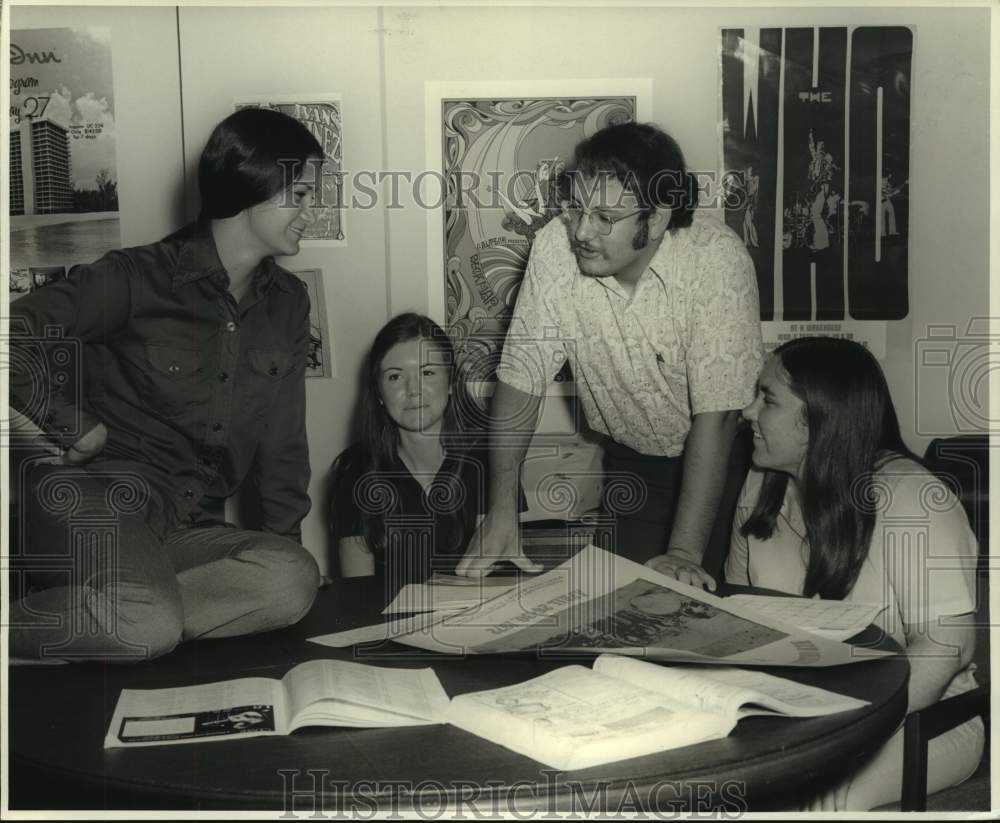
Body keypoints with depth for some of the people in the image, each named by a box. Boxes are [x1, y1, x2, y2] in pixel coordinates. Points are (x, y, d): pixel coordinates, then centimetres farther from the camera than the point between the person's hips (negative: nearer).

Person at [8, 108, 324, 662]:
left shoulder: (287, 304, 13)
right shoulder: (138, 278, -4)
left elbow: (283, 441, 15)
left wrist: (284, 541, 7)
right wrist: (79, 428, -8)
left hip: (189, 527, 6)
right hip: (98, 492, -6)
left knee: (294, 582, -28)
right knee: (150, 626, -37)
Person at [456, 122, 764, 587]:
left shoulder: (717, 259, -28)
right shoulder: (555, 247, -19)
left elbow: (716, 415, -29)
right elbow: (521, 375, -14)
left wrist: (685, 552, -31)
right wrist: (500, 514, -18)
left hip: (719, 456, -2)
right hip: (630, 457, 3)